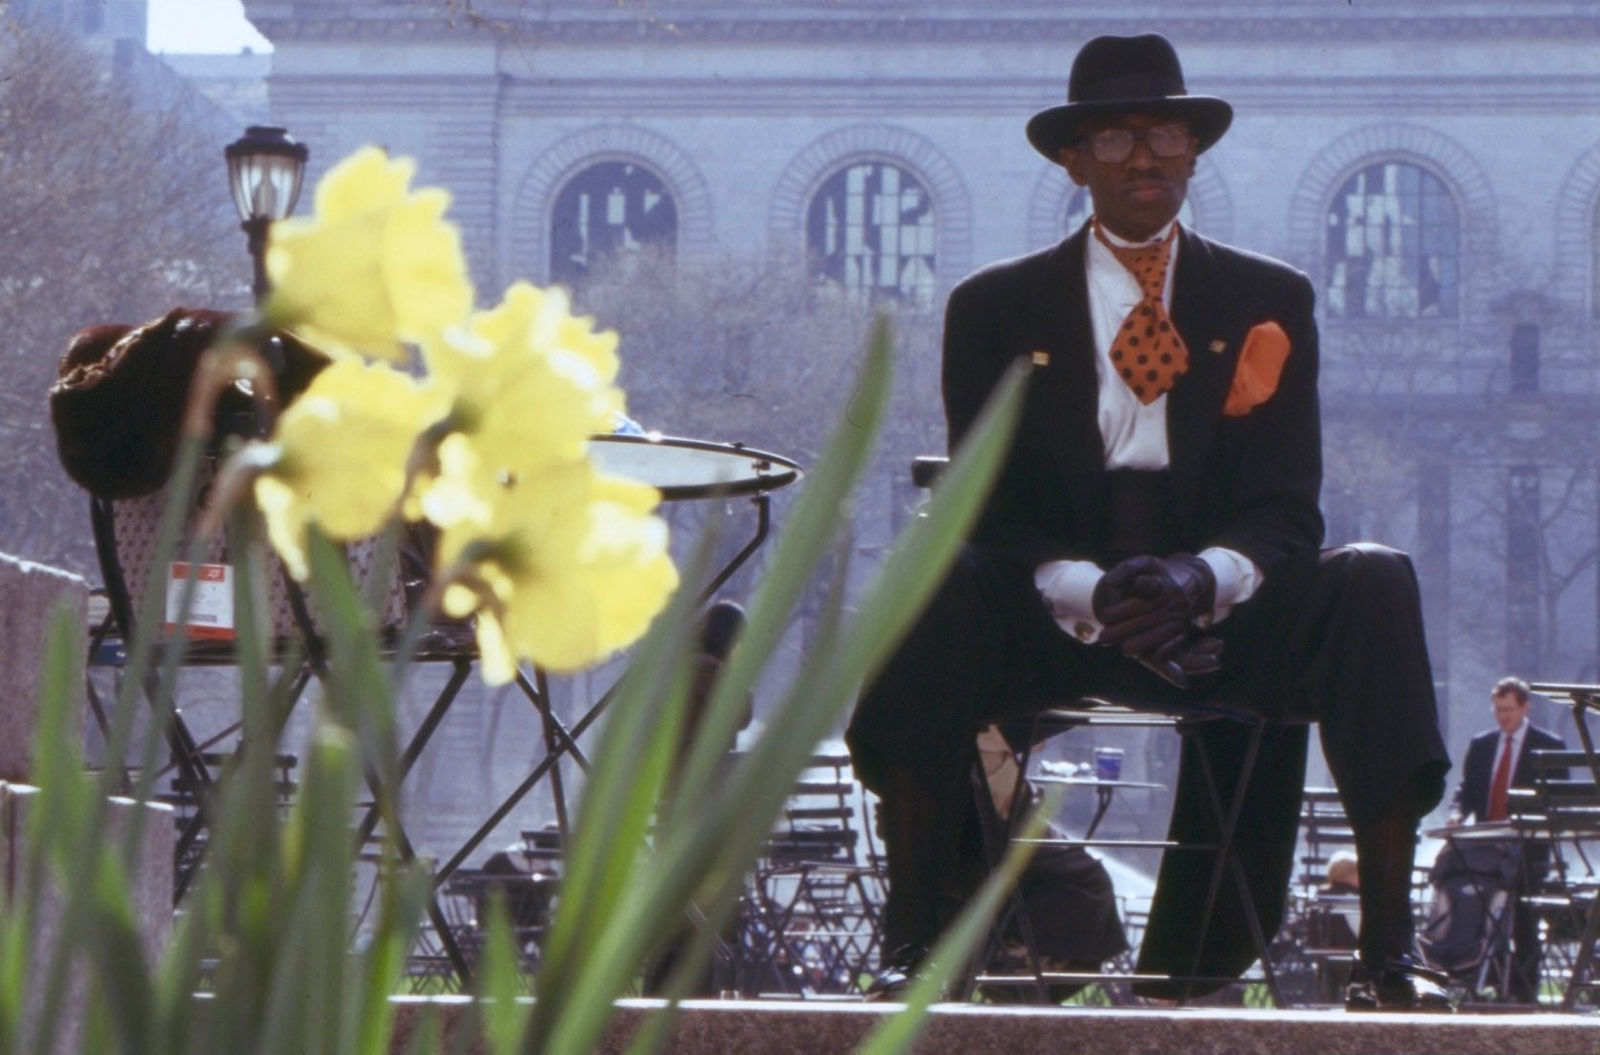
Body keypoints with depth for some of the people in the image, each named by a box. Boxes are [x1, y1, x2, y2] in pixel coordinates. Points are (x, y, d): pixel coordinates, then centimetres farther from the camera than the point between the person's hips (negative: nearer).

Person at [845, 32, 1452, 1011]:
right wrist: (1093, 596, -22)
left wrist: (1201, 580, -22)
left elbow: (1285, 514, 2)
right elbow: (993, 516, 0)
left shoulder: (1271, 301, 11)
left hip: (1219, 611, 1)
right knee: (940, 584, -33)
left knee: (1373, 582, -28)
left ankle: (1390, 951, -30)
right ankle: (915, 945, -32)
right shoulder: (995, 308, 8)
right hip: (1052, 626, -1)